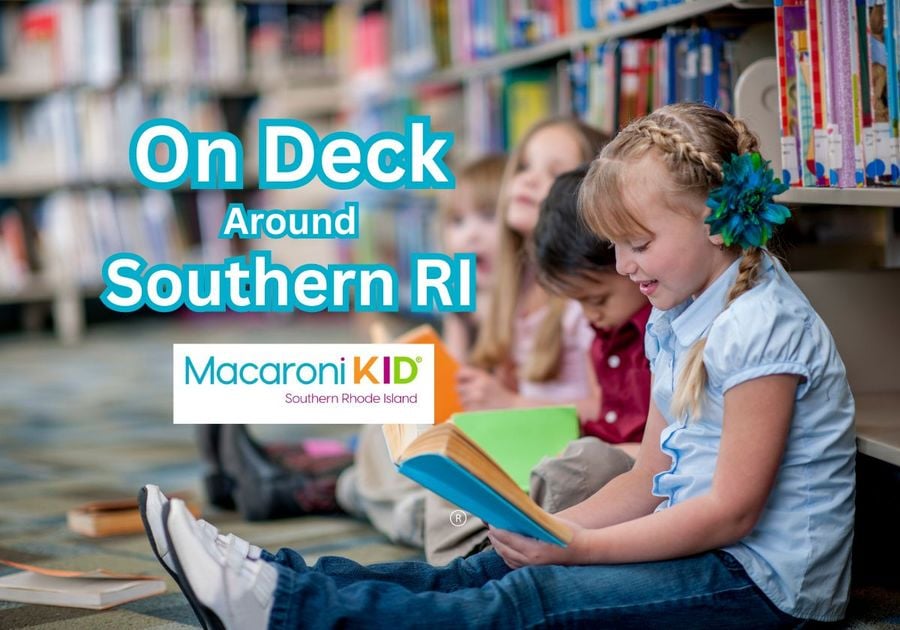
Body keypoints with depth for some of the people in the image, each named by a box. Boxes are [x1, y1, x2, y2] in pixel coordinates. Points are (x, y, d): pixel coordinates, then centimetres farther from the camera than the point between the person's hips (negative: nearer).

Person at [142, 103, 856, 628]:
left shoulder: (763, 328, -18)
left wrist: (579, 548, -21)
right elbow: (649, 480, 12)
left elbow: (731, 511, -21)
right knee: (485, 572, -6)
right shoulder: (677, 325, 13)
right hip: (694, 552, 9)